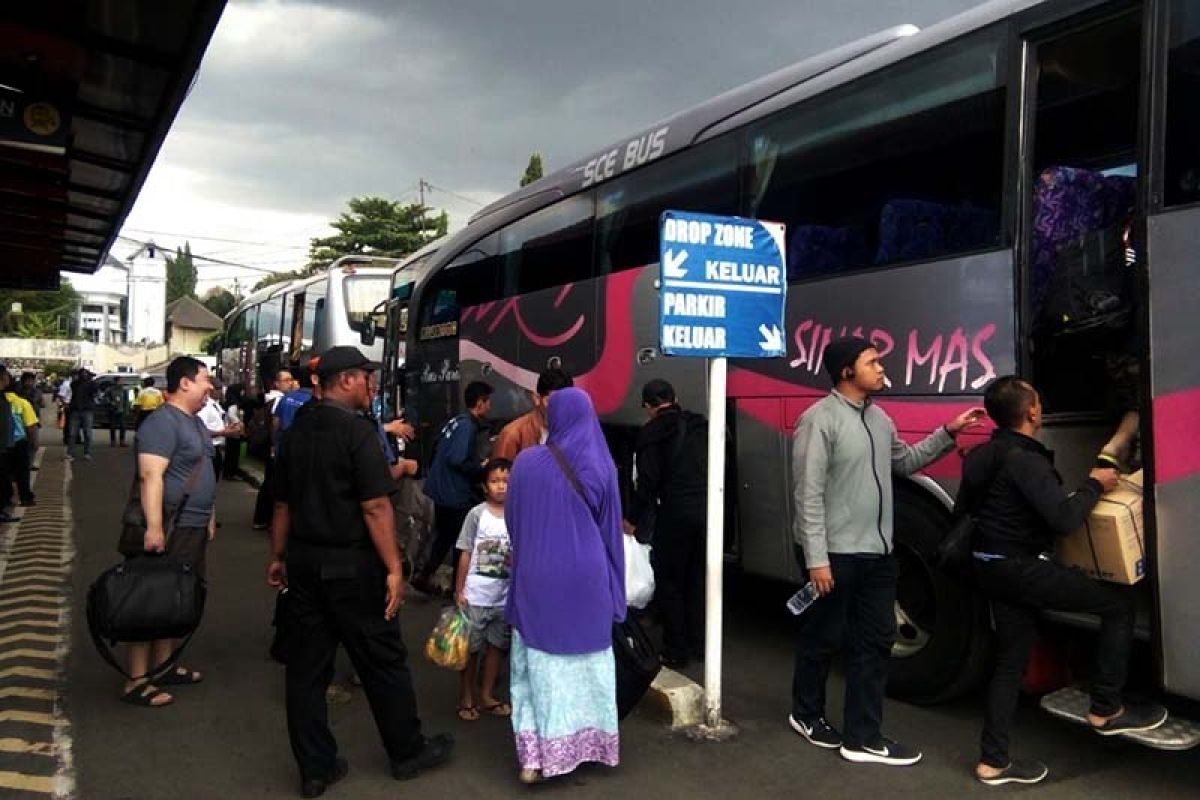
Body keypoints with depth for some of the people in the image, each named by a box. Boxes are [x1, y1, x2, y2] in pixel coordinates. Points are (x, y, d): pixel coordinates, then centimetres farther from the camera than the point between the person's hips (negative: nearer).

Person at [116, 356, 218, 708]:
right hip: (168, 531, -10)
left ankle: (162, 666, 29)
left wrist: (209, 517, 22)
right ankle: (137, 682, 4)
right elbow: (150, 476, -24)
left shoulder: (194, 421, 15)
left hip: (194, 528, 10)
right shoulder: (162, 422, -16)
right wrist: (154, 528, -30)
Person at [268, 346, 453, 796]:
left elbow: (283, 502, 12)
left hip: (304, 561, 7)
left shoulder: (296, 430, 7)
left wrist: (278, 557, 21)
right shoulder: (357, 429, -15)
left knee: (308, 664, 11)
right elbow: (375, 506, -20)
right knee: (383, 661, 8)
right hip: (350, 565, -7)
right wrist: (393, 568, -16)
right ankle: (407, 752, 23)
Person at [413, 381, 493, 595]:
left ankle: (424, 576, 25)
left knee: (445, 537, 20)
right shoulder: (468, 426, -18)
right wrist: (482, 469, -12)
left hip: (443, 491, 9)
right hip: (455, 495, -9)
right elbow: (458, 460, -27)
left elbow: (438, 451, 15)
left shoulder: (456, 421, 8)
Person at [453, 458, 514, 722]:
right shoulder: (477, 514, -9)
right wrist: (459, 591, -6)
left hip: (505, 596, 3)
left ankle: (486, 695, 30)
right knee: (470, 648, 9)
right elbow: (465, 554, -6)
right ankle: (466, 698, 24)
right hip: (476, 595, -3)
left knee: (496, 645, 14)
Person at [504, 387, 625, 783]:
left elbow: (511, 521, 4)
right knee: (586, 661, 15)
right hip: (586, 578, 0)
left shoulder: (526, 462, -7)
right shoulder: (601, 466, -7)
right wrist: (612, 586, 10)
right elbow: (610, 528, 0)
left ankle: (535, 755, 11)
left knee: (540, 663, 11)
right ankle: (588, 743, 26)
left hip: (537, 578, 0)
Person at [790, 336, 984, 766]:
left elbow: (905, 462, 26)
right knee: (823, 639, 9)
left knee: (875, 641, 10)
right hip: (835, 554, -8)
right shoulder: (820, 420, -15)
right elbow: (809, 494, -17)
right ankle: (807, 714, 32)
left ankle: (863, 738, 19)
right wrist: (816, 559, -20)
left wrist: (948, 433, 15)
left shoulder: (879, 418, 11)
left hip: (877, 552, 8)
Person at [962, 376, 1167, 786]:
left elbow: (965, 508, 21)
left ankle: (993, 760, 17)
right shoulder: (1026, 460, -20)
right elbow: (1064, 519, -23)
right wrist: (1095, 485, -8)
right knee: (1119, 605, 4)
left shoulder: (983, 456, 9)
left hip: (993, 567, 9)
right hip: (1023, 568, -9)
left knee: (1010, 660, 14)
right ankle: (1106, 710, 13)